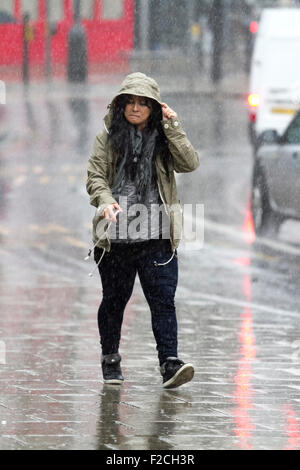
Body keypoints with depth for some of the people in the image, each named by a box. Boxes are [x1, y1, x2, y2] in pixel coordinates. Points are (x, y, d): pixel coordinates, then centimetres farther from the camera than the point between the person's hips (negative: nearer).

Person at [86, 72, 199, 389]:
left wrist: (172, 127, -10)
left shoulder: (163, 138, 8)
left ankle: (169, 363, -13)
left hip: (156, 237, 0)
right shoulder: (108, 137, 6)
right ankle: (110, 360, 27)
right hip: (116, 235, 0)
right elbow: (95, 176, 0)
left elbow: (190, 164, -6)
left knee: (163, 299, -9)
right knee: (114, 299, 11)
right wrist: (106, 200, -20)